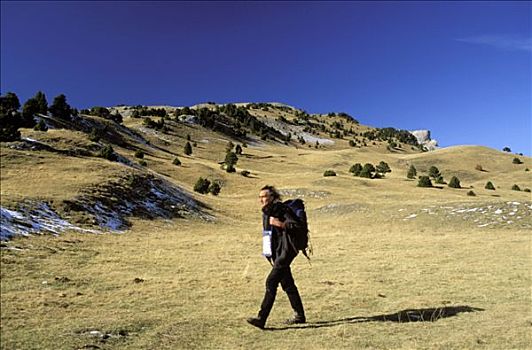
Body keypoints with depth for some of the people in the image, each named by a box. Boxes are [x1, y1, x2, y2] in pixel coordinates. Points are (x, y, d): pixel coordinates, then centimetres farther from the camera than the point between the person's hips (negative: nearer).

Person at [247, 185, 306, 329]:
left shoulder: (281, 209, -15)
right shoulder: (266, 213, 10)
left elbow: (297, 226, -20)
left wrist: (280, 224, -28)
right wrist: (271, 255, 20)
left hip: (286, 251, -9)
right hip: (276, 253, 9)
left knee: (271, 282, -11)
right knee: (287, 284, 15)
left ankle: (261, 318, -5)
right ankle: (299, 315, 28)